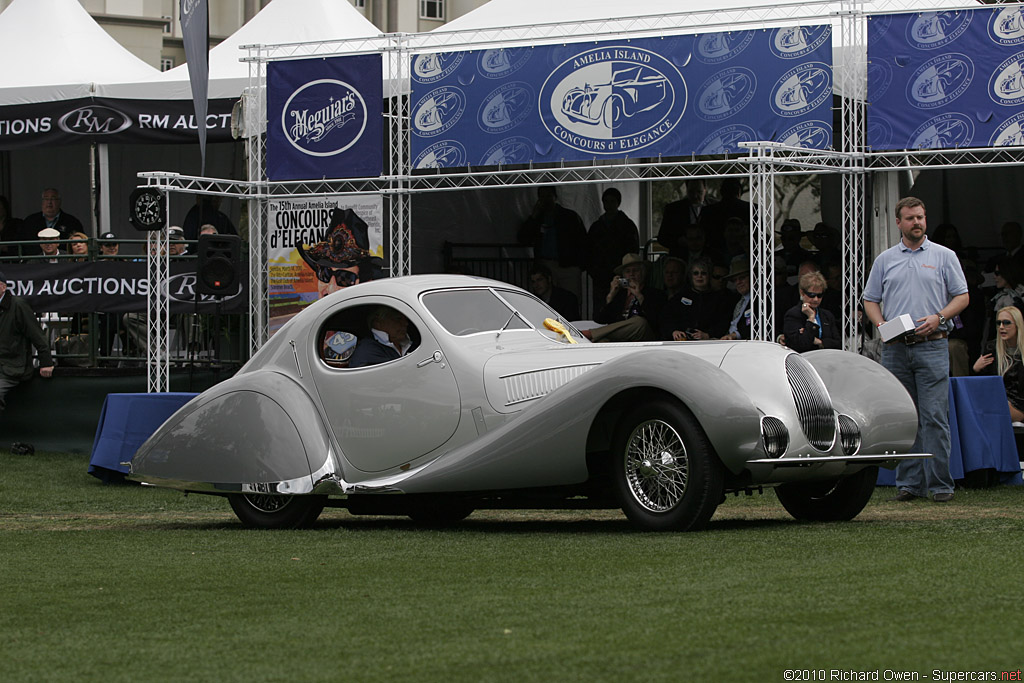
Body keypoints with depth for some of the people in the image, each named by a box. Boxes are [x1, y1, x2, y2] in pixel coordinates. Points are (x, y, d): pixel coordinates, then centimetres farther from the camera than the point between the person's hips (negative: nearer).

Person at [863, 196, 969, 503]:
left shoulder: (944, 256, 7)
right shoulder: (885, 260, 13)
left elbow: (962, 297, 5)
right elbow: (871, 299, 16)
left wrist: (937, 318, -11)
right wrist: (880, 324, -3)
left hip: (932, 346, -3)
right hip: (895, 348, 3)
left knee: (935, 417, -8)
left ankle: (940, 483, -5)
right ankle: (908, 482, 7)